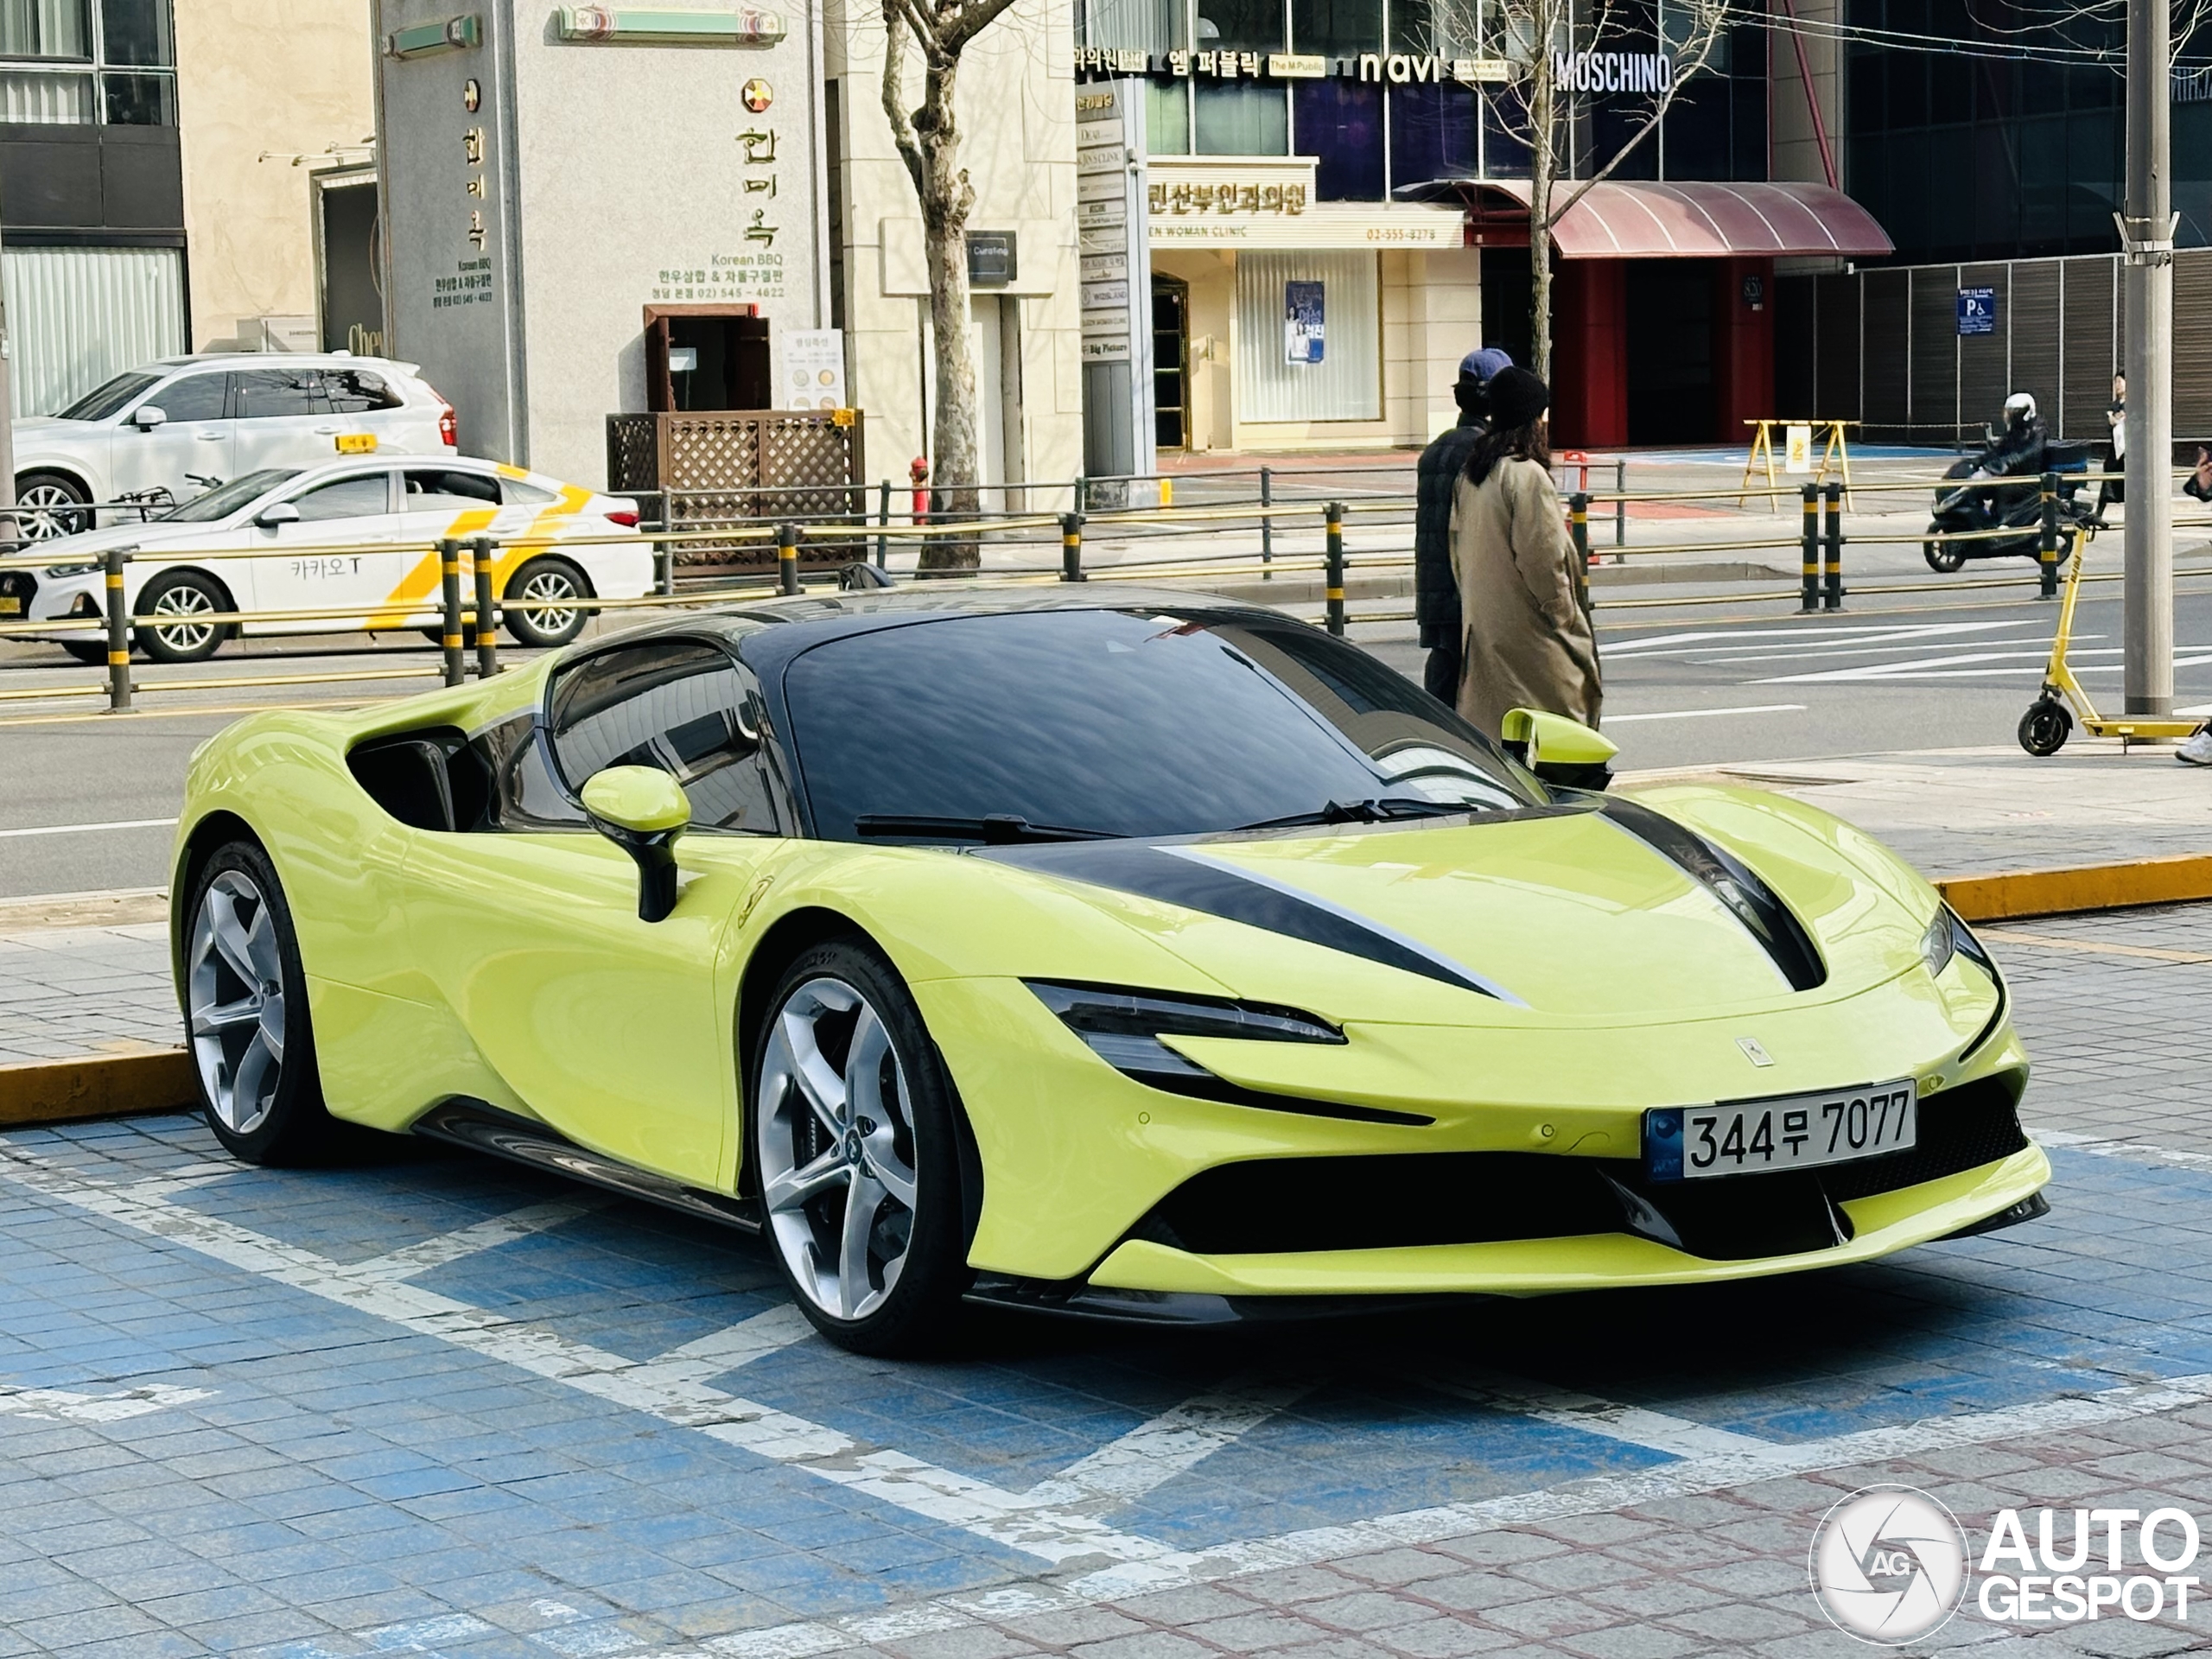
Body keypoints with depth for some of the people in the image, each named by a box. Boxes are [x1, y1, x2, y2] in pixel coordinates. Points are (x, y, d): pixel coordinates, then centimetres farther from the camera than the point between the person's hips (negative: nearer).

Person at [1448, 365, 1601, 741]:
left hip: (1481, 624, 9)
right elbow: (1541, 558, -18)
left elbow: (1457, 547, 15)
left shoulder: (1470, 474, 8)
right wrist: (1565, 615, -8)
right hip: (1525, 629, -9)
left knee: (1488, 721, 12)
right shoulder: (1527, 475, -17)